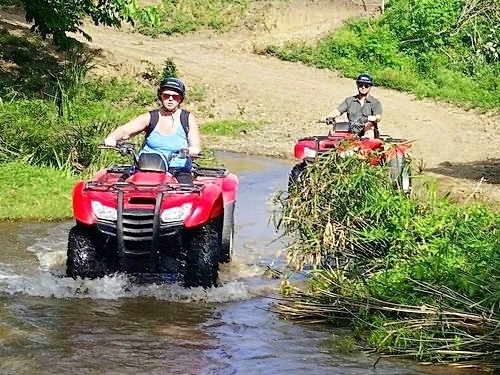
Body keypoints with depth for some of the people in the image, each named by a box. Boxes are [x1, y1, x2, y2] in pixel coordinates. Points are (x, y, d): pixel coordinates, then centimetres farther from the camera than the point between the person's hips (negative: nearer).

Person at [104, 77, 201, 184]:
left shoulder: (188, 119, 8)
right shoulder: (150, 118, 9)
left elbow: (196, 146, 0)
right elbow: (124, 130, -1)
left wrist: (193, 149, -27)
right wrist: (111, 138, -24)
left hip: (179, 170, -1)